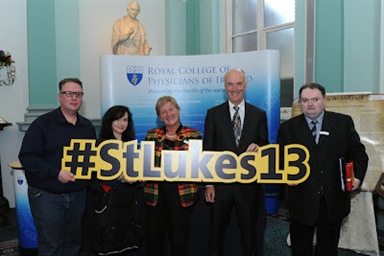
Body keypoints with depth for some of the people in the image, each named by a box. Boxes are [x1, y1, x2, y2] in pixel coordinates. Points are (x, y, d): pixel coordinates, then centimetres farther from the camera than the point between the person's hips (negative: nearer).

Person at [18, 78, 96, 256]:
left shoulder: (87, 126, 7)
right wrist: (56, 173, -23)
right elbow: (27, 156, -14)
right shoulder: (43, 123, -9)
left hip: (78, 194, 5)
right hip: (46, 195, -4)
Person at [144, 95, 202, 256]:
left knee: (179, 239, 8)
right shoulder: (151, 135, 8)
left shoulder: (193, 135, 0)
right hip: (155, 193, 3)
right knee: (153, 238, 11)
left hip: (182, 194, -2)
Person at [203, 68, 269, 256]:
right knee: (216, 232, 14)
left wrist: (259, 147, -17)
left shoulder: (259, 115, 3)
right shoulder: (213, 114, 1)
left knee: (250, 232, 15)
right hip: (220, 183, 0)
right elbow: (207, 150, -2)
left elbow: (265, 146, 7)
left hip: (249, 184, 1)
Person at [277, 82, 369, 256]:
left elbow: (358, 151, 5)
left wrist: (358, 175, -9)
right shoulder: (288, 128, 0)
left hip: (334, 200, 1)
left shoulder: (343, 122, 2)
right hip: (302, 200, -1)